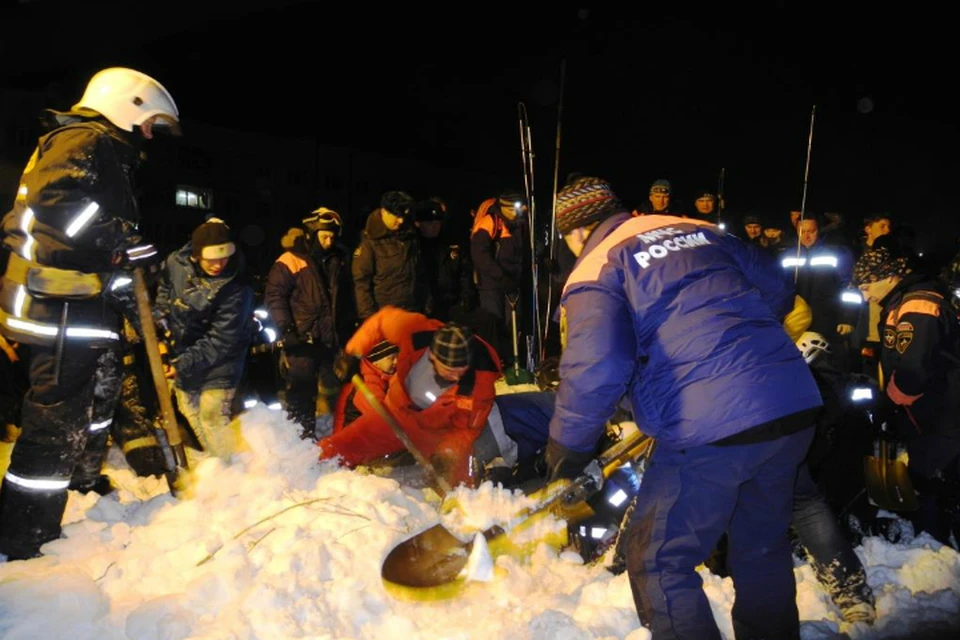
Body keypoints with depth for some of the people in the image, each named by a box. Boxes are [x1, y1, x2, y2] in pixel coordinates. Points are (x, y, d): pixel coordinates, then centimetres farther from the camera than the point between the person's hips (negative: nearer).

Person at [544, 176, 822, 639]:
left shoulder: (594, 272, -3)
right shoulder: (698, 230, 15)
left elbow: (595, 370, -17)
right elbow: (777, 288, 21)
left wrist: (567, 448, -3)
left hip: (713, 428, -7)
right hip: (796, 407, 8)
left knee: (658, 560, 11)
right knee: (763, 544, 27)